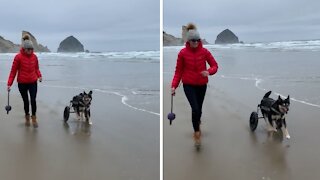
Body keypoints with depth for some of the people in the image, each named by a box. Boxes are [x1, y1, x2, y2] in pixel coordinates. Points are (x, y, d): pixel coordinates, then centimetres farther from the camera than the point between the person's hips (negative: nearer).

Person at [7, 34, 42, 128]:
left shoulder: (34, 56, -2)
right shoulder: (18, 57, -12)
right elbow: (13, 71, -7)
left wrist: (39, 76, -7)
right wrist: (9, 83, -9)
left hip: (33, 82, 2)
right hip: (22, 83, -1)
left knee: (33, 100, -6)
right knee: (26, 101, 10)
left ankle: (34, 118, 13)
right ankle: (27, 117, 32)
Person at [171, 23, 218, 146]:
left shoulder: (204, 51, -6)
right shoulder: (183, 53, -9)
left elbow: (215, 65, 0)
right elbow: (178, 71, -4)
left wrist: (209, 72, -22)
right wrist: (174, 86, -12)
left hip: (202, 85, 2)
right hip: (188, 85, -2)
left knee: (199, 109, 13)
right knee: (195, 109, -13)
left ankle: (197, 124, 46)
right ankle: (197, 133, 6)